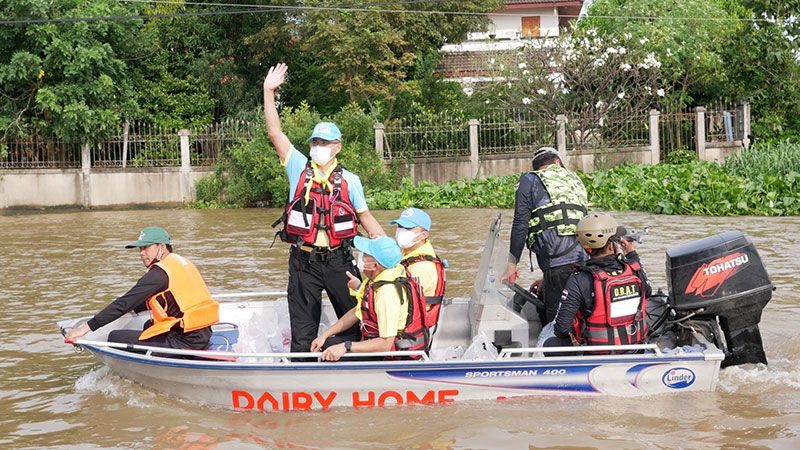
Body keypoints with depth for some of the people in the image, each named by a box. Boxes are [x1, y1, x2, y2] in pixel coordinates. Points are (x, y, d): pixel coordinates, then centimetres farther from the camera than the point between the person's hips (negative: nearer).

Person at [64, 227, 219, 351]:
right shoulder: (179, 262, 16)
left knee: (115, 338, -6)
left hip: (185, 342, -10)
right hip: (203, 336, 10)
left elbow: (124, 303, -15)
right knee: (149, 324, 36)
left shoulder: (159, 273, -12)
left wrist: (87, 327, -13)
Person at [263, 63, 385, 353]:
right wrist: (269, 91, -8)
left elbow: (364, 216, 10)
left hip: (338, 260, 0)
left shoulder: (349, 181, 4)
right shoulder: (299, 169, 3)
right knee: (303, 330, 7)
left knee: (355, 319, 9)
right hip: (303, 261, 0)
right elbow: (275, 133, -2)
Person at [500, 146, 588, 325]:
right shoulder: (576, 180, 28)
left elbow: (521, 223, 0)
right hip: (583, 261, 6)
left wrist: (512, 263, 6)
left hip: (559, 264, -6)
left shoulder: (530, 180, 10)